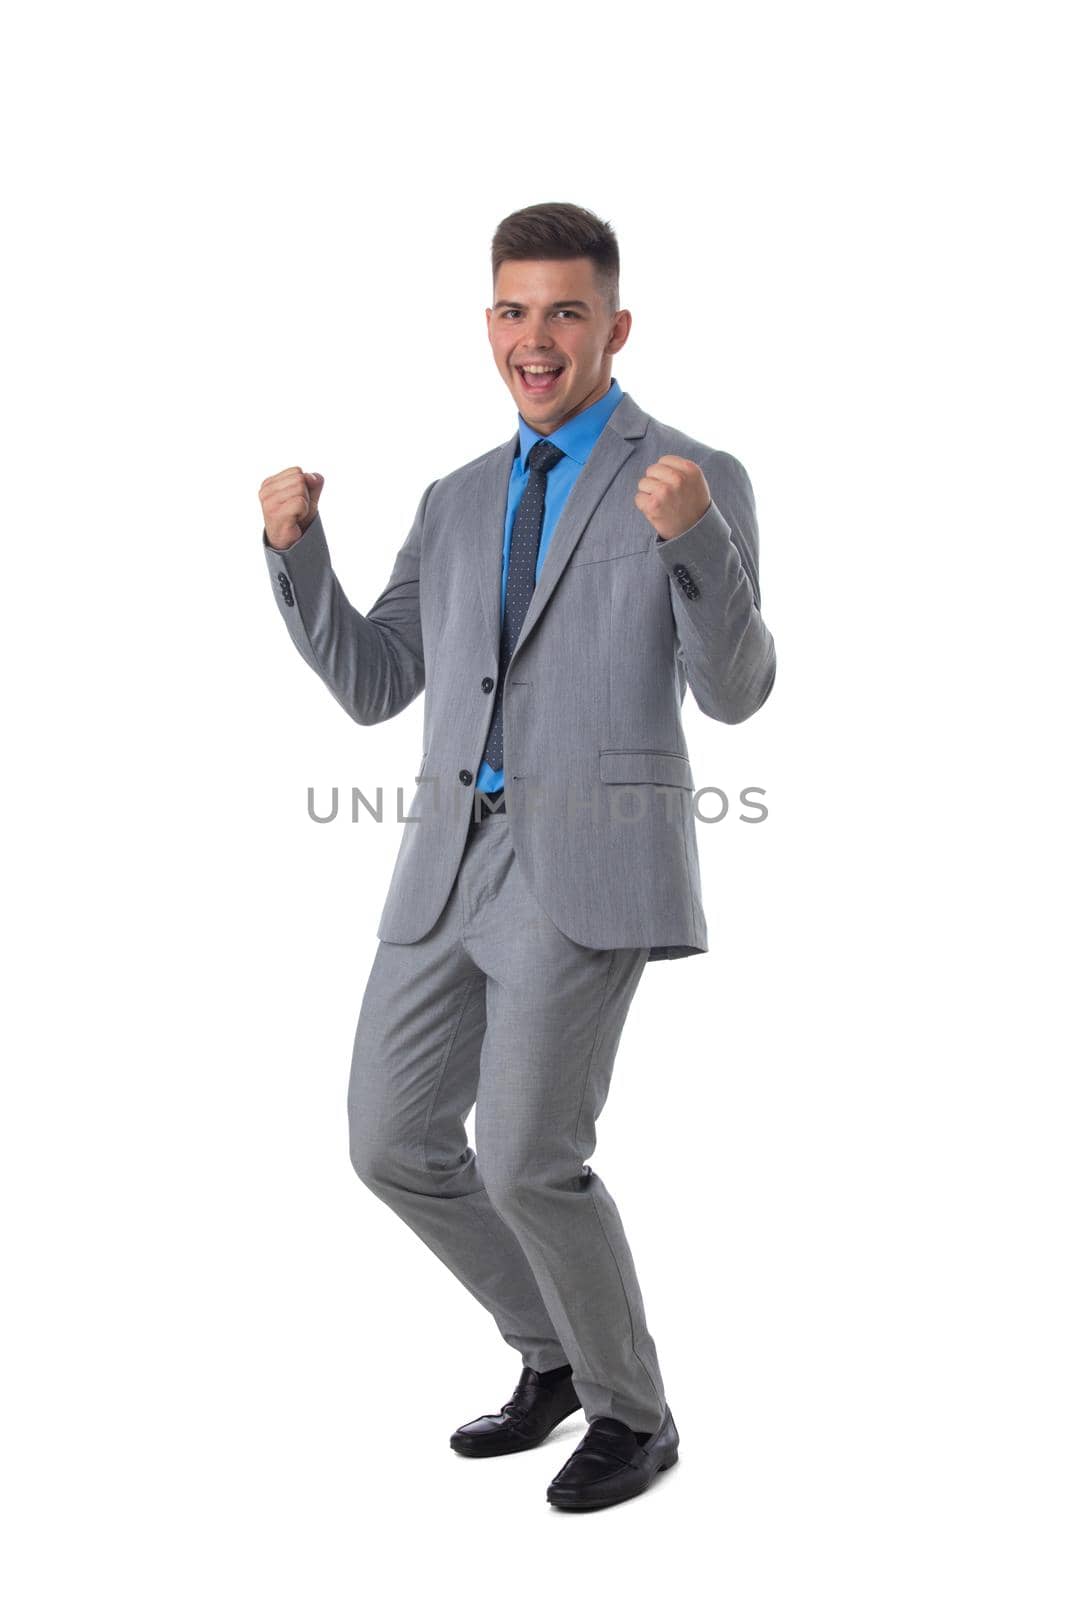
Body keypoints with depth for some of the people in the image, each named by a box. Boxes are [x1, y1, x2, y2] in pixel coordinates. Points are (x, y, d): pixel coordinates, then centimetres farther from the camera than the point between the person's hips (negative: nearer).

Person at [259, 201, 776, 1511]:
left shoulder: (701, 480, 2)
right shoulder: (459, 501, 19)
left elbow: (734, 692, -10)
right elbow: (370, 690, 15)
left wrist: (693, 536, -27)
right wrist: (294, 547, 1)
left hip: (592, 859, -6)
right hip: (454, 859, 7)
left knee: (527, 1159, -12)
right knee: (394, 1146, 7)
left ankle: (631, 1412, 14)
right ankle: (557, 1352, 29)